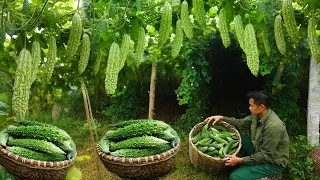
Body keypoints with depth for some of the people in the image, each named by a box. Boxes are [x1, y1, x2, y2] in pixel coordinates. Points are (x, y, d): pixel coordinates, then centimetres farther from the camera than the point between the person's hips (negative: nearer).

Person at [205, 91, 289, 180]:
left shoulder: (273, 126, -32)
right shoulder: (257, 115, -7)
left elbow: (265, 155, -26)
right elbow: (240, 123, 8)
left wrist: (240, 160, -27)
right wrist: (222, 118, -5)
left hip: (273, 163, -8)